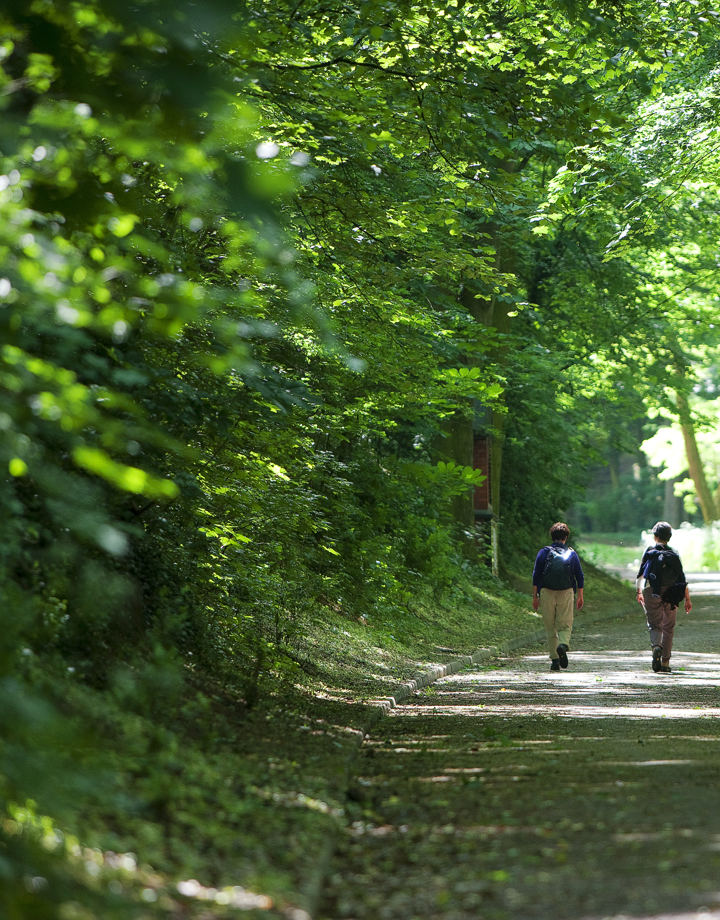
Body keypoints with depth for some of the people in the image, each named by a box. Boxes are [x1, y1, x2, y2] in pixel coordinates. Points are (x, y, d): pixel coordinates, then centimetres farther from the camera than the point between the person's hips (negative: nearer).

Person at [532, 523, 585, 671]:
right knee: (565, 625, 4)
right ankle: (563, 644, -28)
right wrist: (580, 596, 17)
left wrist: (535, 596, 5)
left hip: (547, 593, 0)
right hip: (566, 593, 0)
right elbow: (580, 576, 7)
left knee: (550, 627, 7)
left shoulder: (544, 552, 1)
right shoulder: (571, 553, 5)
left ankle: (554, 659, 2)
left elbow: (536, 575, 0)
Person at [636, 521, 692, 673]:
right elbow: (682, 579, -2)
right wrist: (687, 599, 2)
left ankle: (656, 646, -25)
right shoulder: (674, 555, 1)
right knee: (668, 627, 12)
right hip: (670, 596, 1)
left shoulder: (649, 552, -1)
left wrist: (639, 592, 12)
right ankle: (665, 663, 10)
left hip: (652, 594, -1)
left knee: (654, 625, 8)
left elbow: (640, 574, -1)